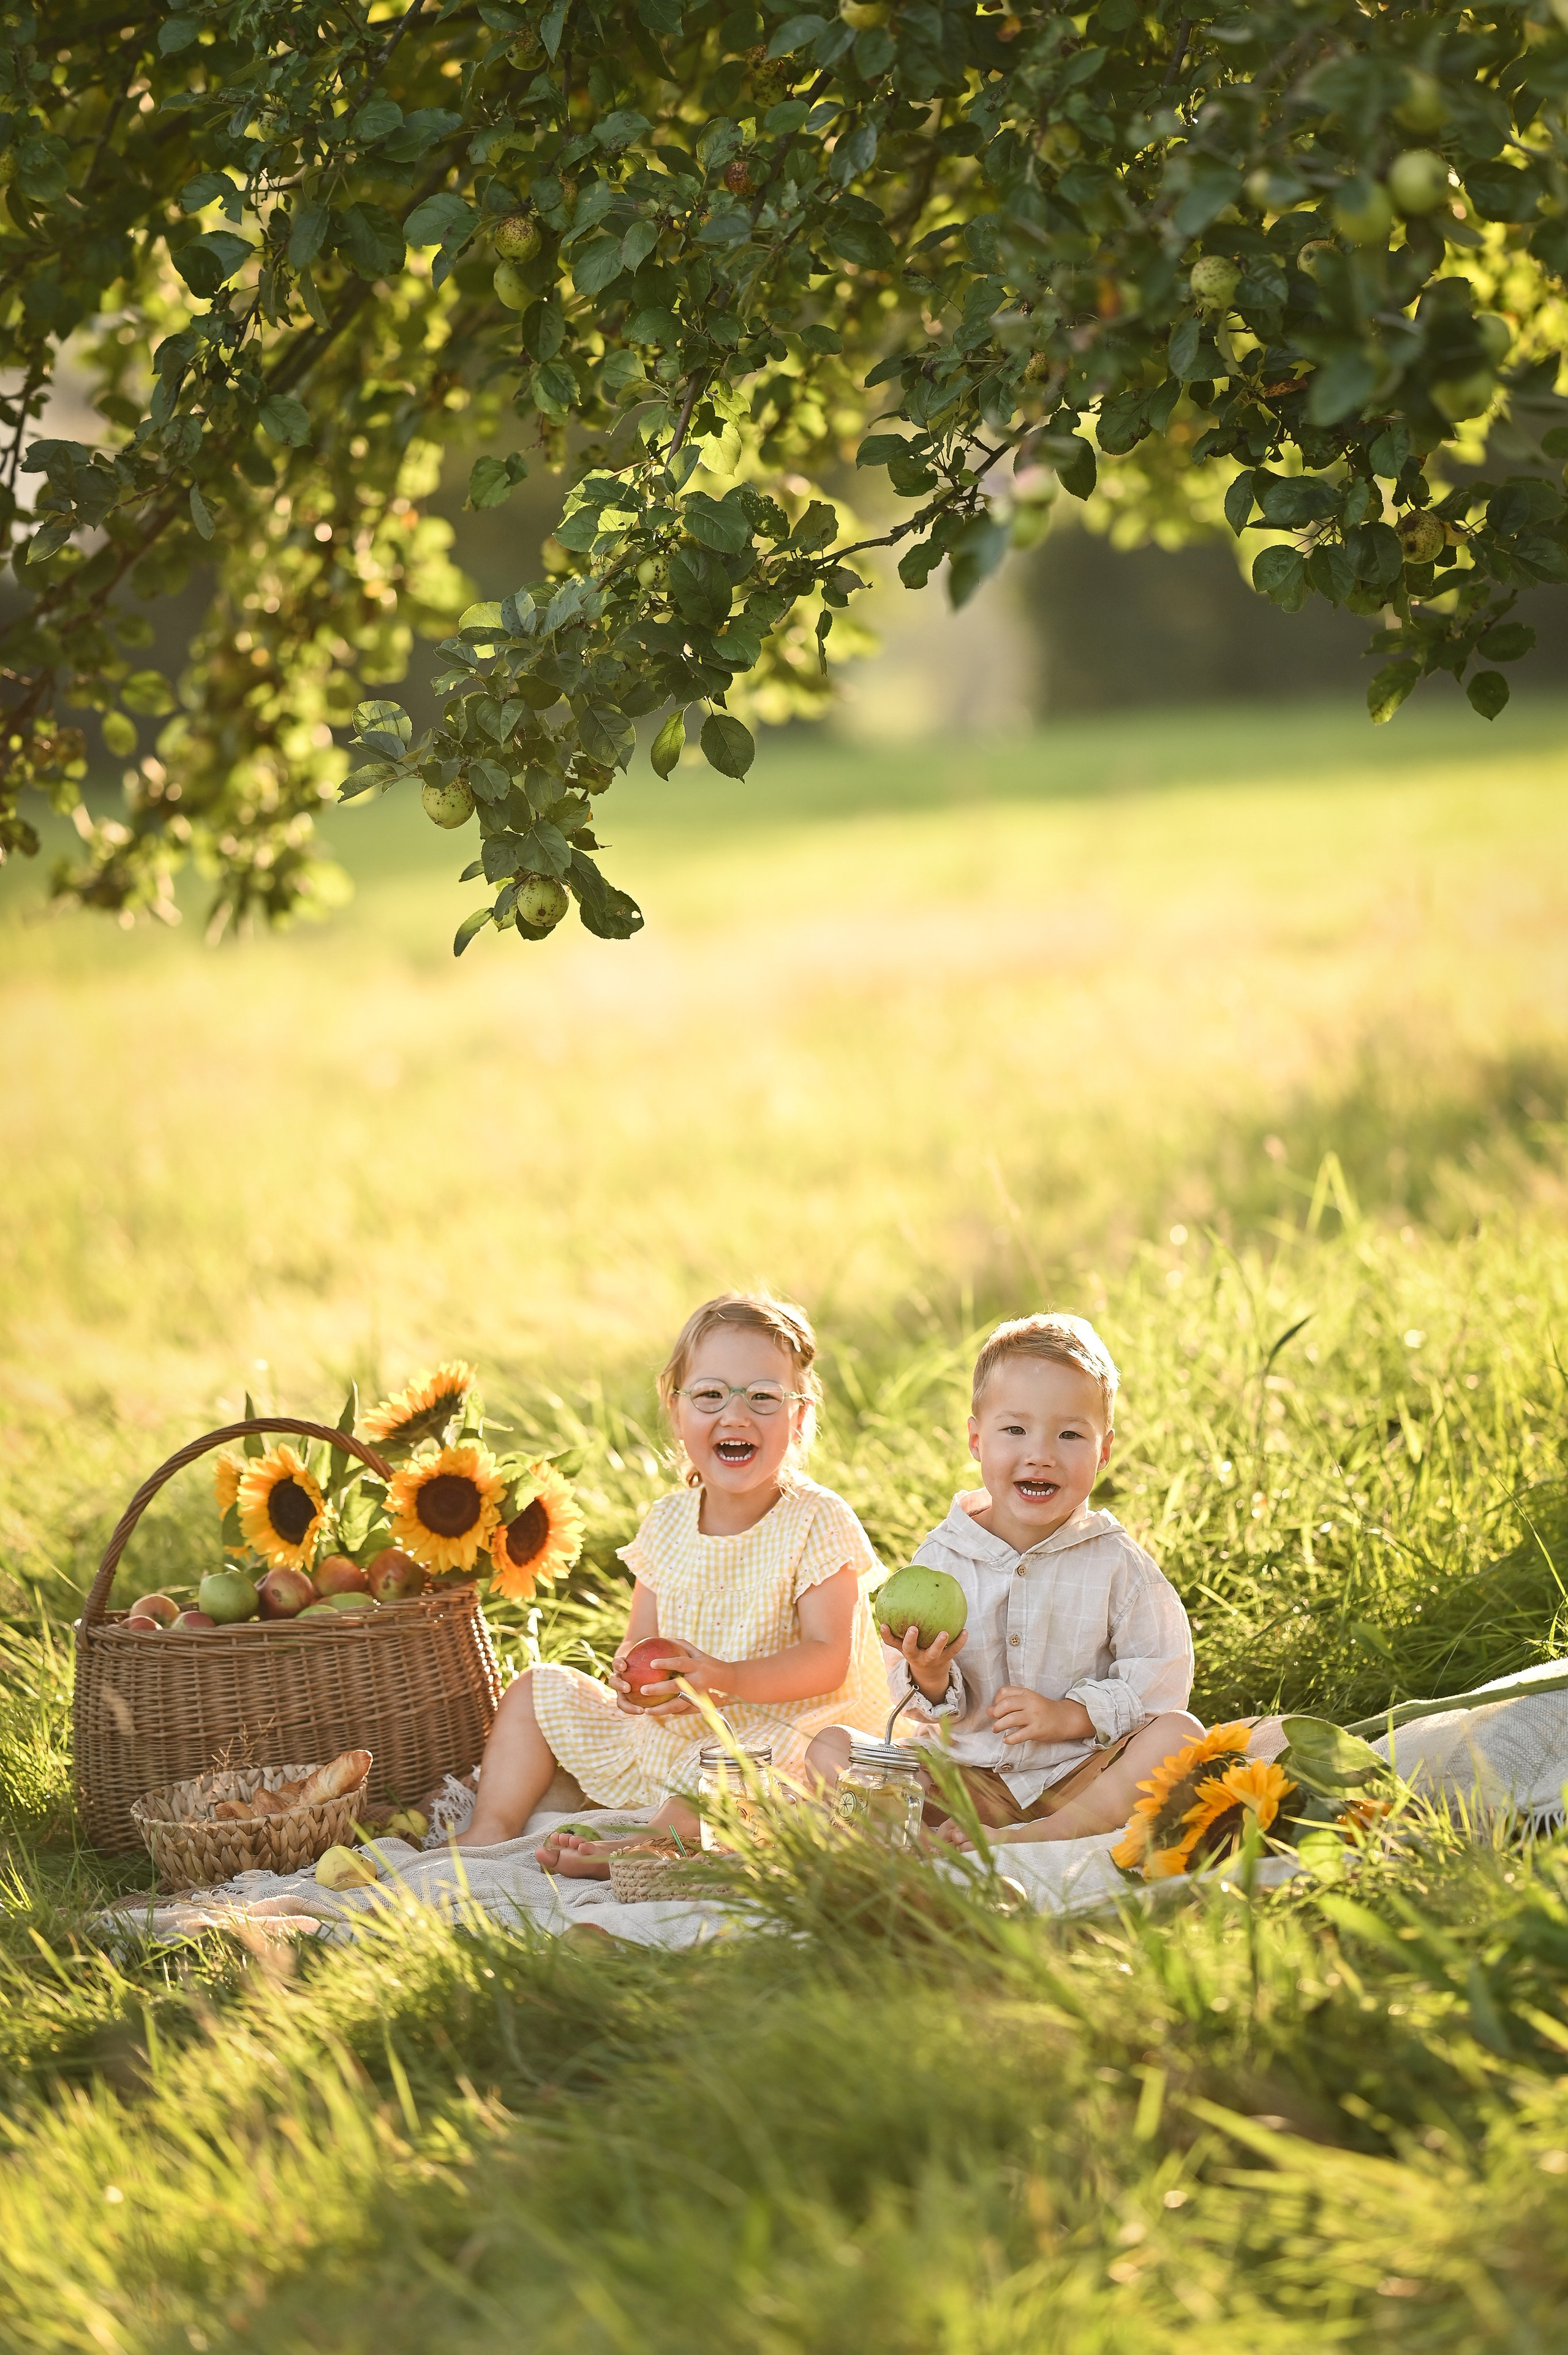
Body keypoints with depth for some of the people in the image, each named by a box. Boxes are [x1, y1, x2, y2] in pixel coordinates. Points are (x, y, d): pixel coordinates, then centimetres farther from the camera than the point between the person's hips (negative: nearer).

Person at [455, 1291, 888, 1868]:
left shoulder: (818, 1523, -13)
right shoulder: (669, 1523, 4)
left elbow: (829, 1657, -20)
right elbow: (639, 1643, 6)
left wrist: (729, 1680, -36)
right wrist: (632, 1680, -20)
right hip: (666, 1741, 6)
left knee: (789, 1749, -40)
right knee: (541, 1690, 9)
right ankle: (493, 1828, 0)